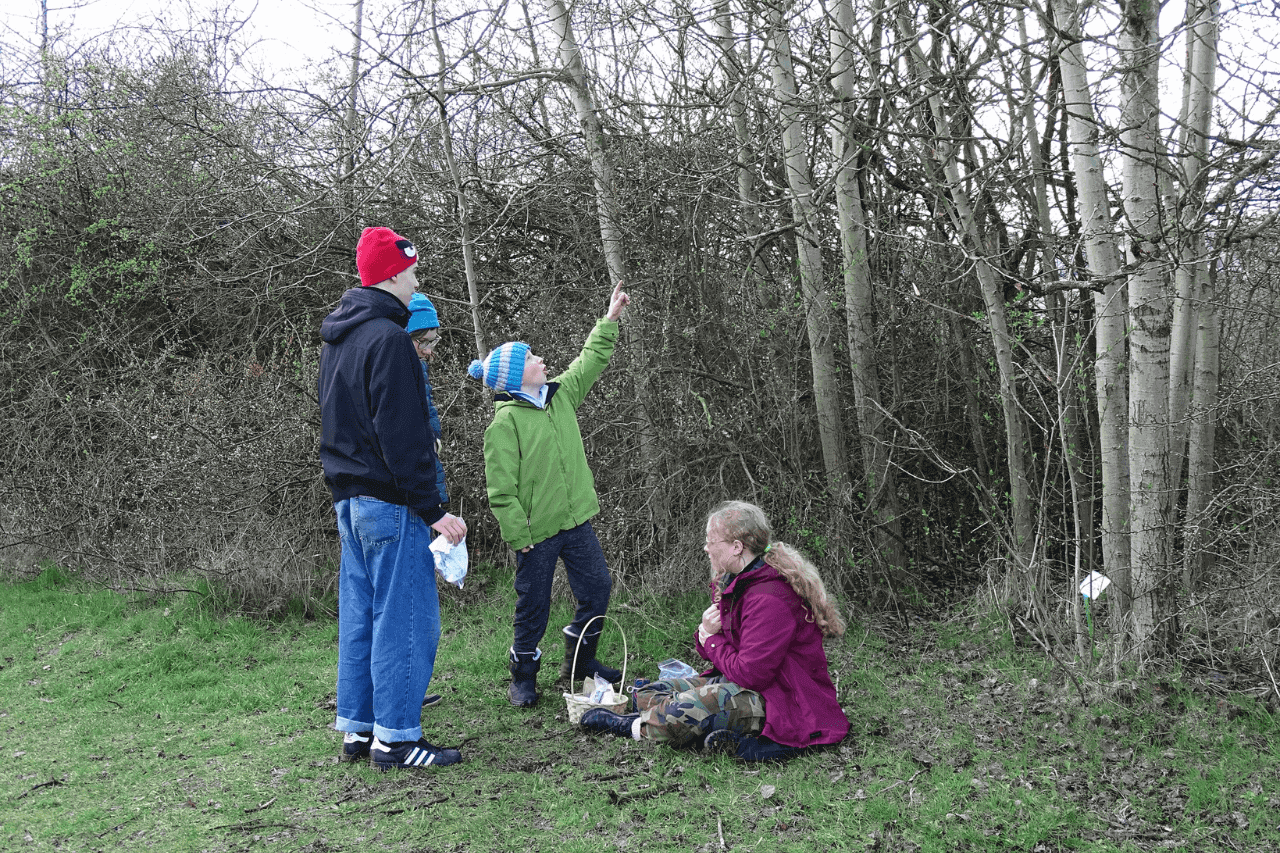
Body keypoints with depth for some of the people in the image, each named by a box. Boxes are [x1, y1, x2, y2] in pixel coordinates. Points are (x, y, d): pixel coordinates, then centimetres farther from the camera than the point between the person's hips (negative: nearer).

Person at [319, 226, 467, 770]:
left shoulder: (337, 338, 15)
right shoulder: (386, 339, -16)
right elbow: (401, 438, -20)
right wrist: (433, 510, -18)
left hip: (349, 498, 10)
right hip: (389, 501, -10)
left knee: (360, 615, 14)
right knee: (406, 617, -3)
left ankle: (357, 728, 21)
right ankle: (395, 737, 2)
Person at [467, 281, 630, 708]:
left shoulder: (560, 397, 9)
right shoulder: (505, 422, -13)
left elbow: (590, 363, 22)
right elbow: (501, 488, -15)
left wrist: (610, 320, 20)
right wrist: (517, 536, -17)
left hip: (576, 521, 7)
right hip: (537, 530, -7)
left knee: (597, 588, 12)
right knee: (534, 605, 3)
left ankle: (579, 661, 31)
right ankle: (523, 678, 21)